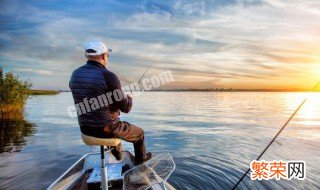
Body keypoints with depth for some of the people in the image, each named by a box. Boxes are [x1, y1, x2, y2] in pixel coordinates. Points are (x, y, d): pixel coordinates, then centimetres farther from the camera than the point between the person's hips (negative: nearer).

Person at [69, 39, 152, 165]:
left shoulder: (75, 74, -2)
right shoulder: (108, 76, -23)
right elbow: (126, 108, -18)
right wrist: (129, 98, 6)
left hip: (85, 129, 7)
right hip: (106, 129, -7)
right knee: (139, 133, 21)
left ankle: (117, 154, 57)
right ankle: (140, 158, 46)